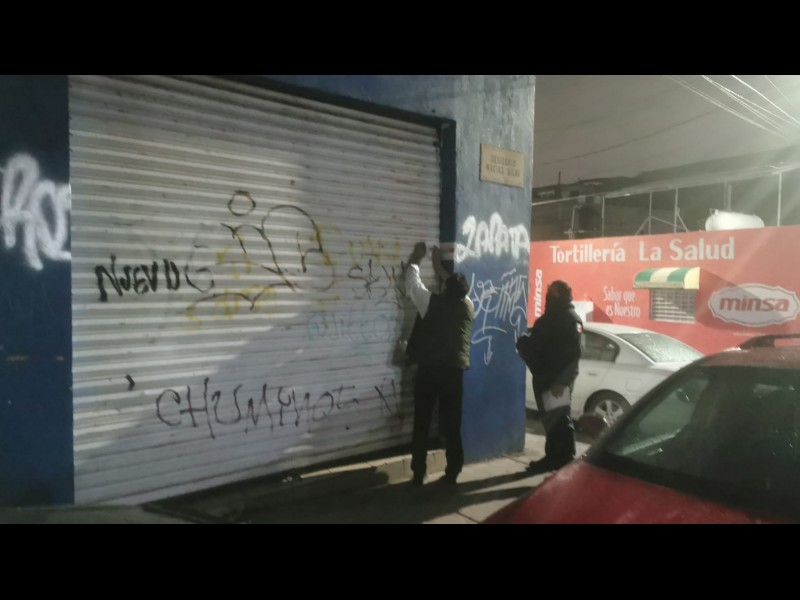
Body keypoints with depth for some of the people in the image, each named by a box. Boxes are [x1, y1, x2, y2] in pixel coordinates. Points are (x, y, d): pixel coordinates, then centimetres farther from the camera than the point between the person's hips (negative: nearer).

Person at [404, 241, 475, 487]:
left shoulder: (433, 303, -10)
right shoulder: (468, 306, 2)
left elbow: (413, 284, 5)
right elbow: (457, 288, 23)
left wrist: (415, 259, 22)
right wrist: (439, 265, 33)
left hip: (429, 371, -3)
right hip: (455, 372, 3)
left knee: (421, 424, 6)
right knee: (452, 425, 9)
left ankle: (418, 474, 10)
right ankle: (452, 473, 12)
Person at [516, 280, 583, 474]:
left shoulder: (571, 319, -11)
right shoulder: (548, 318, 16)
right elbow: (536, 345, 20)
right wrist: (525, 342, 4)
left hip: (558, 380, -8)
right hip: (544, 377, 8)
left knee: (559, 418, -4)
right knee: (551, 418, 12)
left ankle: (565, 459, 3)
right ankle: (554, 457, 20)